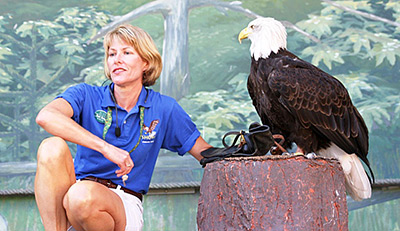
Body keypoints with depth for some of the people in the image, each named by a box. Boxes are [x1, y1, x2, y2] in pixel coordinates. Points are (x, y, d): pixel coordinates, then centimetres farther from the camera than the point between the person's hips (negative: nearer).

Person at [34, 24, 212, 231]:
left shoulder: (164, 109, 8)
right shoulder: (86, 95, 4)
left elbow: (207, 155, 13)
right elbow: (46, 117, -18)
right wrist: (106, 148, -24)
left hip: (124, 204, -1)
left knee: (82, 195, -36)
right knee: (52, 147, -29)